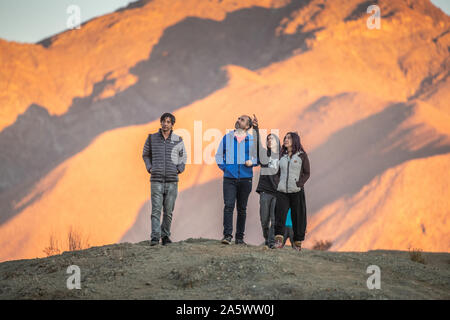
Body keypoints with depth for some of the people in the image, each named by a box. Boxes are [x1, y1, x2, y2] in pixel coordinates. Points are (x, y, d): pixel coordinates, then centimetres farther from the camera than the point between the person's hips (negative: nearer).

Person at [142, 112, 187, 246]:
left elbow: (183, 156, 19)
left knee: (168, 211, 5)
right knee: (156, 210, -8)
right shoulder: (152, 138, 4)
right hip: (156, 180, -1)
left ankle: (165, 235, 17)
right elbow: (145, 154, 19)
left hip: (172, 181, 1)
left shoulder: (178, 140, 5)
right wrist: (149, 168, 5)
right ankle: (155, 237, -10)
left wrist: (179, 169, 5)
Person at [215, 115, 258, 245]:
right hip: (229, 178, -1)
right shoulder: (226, 138, 8)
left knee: (242, 209, 6)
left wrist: (252, 162, -5)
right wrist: (223, 167, 4)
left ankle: (239, 237, 13)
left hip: (246, 179, 1)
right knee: (228, 206, -13)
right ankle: (227, 235, -14)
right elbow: (219, 155, 17)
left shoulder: (252, 140, 7)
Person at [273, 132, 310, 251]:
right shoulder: (282, 156, 16)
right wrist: (277, 184, 8)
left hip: (297, 192, -3)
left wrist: (299, 183, -11)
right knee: (280, 214, -14)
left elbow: (306, 173, 3)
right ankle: (278, 240, -19)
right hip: (282, 191, 3)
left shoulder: (302, 155, 4)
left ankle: (298, 242, 12)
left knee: (297, 216, 2)